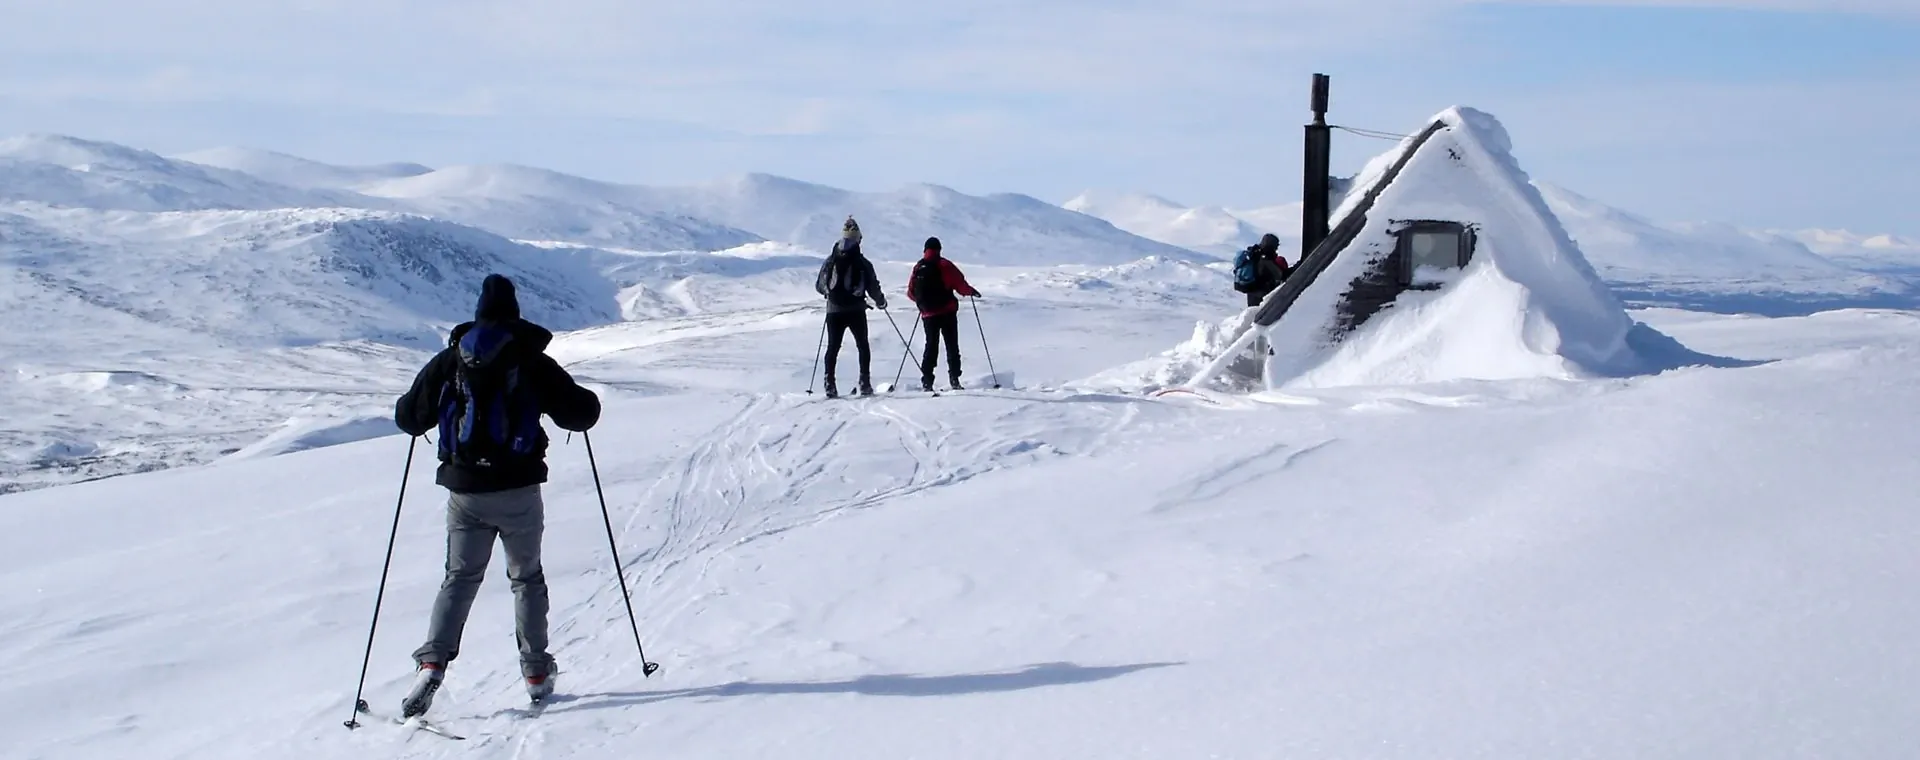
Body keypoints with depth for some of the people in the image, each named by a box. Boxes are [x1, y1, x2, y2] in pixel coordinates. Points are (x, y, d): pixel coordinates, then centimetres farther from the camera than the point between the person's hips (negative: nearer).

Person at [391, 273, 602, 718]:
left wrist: (418, 410, 32)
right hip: (518, 489, -1)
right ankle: (536, 673, 15)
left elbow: (408, 418, 9)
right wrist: (586, 402, 20)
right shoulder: (533, 361, -1)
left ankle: (432, 662, -6)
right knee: (527, 577, 15)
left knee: (460, 577, 12)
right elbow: (580, 414, -3)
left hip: (465, 490, 1)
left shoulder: (448, 360, 5)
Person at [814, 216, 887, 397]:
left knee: (833, 347, 12)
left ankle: (830, 384, 2)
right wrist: (880, 301, 12)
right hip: (856, 311, -2)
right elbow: (873, 287, -7)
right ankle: (865, 384, 3)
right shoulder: (863, 263, -8)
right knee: (862, 346, 12)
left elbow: (819, 286, 5)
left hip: (834, 311, 2)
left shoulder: (830, 261, -1)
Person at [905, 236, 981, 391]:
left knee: (931, 346, 10)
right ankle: (954, 379, -3)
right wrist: (971, 292, 8)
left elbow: (911, 292, 9)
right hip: (947, 312, -3)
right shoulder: (944, 265, -6)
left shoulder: (918, 268, 5)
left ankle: (927, 381, 3)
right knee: (952, 346, 4)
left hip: (928, 314, 3)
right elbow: (960, 284, -10)